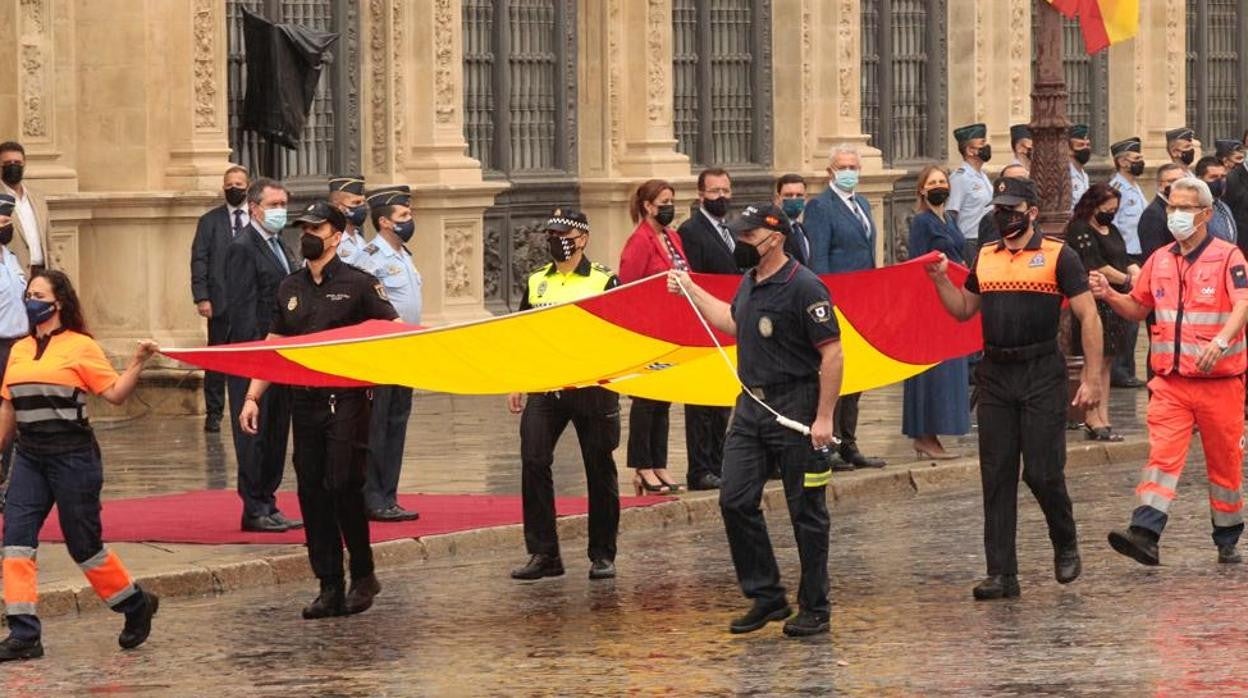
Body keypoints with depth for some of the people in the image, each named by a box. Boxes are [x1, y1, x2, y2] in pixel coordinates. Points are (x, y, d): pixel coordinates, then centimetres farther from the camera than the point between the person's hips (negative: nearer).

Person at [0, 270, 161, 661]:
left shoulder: (80, 347, -5)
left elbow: (115, 394, -9)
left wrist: (138, 363, -22)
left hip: (73, 457, -6)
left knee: (84, 545, 2)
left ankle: (136, 605, 26)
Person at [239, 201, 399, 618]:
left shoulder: (359, 285, -2)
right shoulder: (290, 288, 14)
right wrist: (252, 398, 9)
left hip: (346, 400, -5)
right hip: (304, 402, 5)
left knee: (343, 486, -12)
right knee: (312, 494, 3)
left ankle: (363, 577, 5)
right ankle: (329, 589, 8)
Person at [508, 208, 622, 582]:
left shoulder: (604, 280, 1)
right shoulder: (536, 282, 13)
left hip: (591, 387, -3)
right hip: (544, 386, 3)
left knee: (599, 470, 4)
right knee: (533, 462, -8)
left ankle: (602, 555, 13)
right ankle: (543, 553, -2)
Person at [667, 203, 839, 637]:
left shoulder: (803, 287, -16)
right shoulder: (750, 282, 11)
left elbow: (831, 353, -18)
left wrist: (824, 418, -20)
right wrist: (691, 290, 31)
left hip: (796, 409, -8)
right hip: (752, 404, 8)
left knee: (806, 511, 1)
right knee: (735, 500, 3)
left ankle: (815, 610, 10)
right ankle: (766, 597, 13)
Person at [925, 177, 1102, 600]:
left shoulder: (1057, 256, -3)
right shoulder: (985, 259, 13)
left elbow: (1088, 317, -5)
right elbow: (963, 310, 23)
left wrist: (1092, 378, -11)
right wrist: (941, 280, 5)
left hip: (1042, 375, -5)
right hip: (995, 375, 5)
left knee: (1043, 472, -7)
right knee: (996, 477, 2)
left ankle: (1066, 546, 21)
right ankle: (1001, 574, 5)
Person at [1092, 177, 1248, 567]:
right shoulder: (1160, 260, 11)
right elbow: (1138, 308, 23)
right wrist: (1109, 295, 2)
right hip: (1171, 381, 3)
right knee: (1161, 456, -12)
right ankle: (1145, 535, -23)